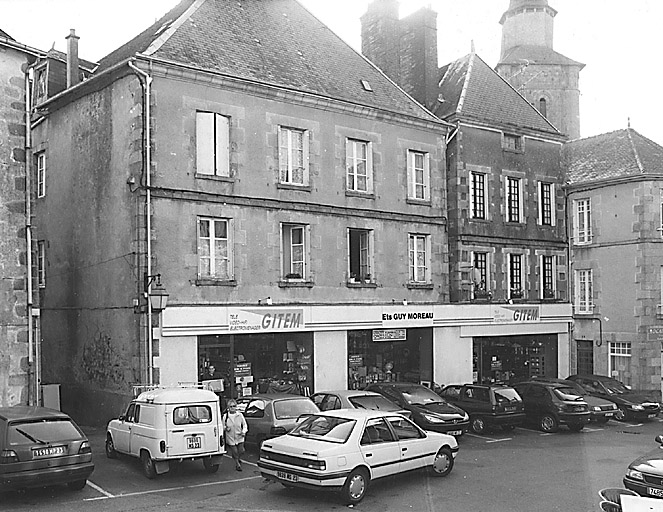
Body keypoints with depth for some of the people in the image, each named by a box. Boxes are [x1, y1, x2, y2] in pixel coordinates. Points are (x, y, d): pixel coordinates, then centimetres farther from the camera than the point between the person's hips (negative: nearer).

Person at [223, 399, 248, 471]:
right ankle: (237, 464, 29)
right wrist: (226, 428, -18)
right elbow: (223, 426, 4)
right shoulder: (225, 416, -6)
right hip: (230, 438, -1)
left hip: (240, 438, 1)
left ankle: (238, 459, 38)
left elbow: (244, 425, 6)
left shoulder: (240, 415, -3)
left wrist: (244, 431, -11)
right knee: (234, 452, 3)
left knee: (241, 451, 2)